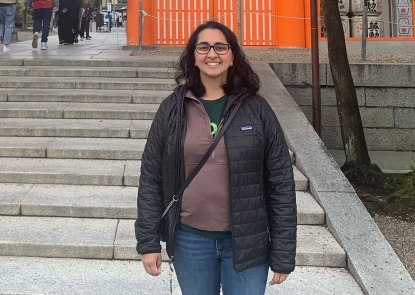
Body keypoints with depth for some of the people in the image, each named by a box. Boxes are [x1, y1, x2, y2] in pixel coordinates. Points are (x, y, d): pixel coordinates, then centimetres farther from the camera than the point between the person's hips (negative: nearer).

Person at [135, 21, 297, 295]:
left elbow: (281, 182, -4)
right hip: (190, 241, 2)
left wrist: (283, 253, -5)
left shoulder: (256, 109, -4)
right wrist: (148, 241, -1)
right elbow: (151, 178, 2)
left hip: (246, 241, -1)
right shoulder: (172, 109, -1)